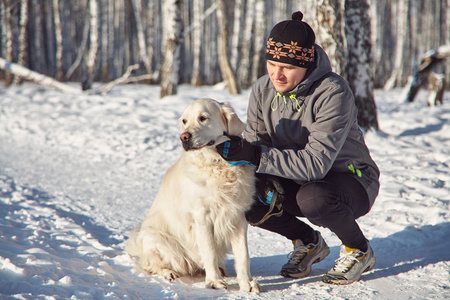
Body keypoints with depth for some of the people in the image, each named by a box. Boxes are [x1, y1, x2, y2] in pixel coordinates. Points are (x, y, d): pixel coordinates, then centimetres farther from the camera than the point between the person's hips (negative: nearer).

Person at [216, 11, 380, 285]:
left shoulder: (333, 93, -26)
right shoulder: (263, 90, -7)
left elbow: (317, 163, -34)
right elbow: (254, 144, -4)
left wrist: (256, 155, -40)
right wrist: (267, 180, -25)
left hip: (351, 182, -5)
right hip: (296, 181, 6)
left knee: (312, 198, -39)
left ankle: (359, 250, -6)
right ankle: (307, 242, 7)